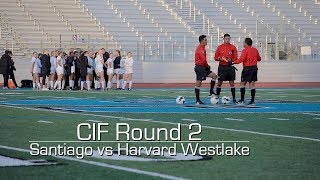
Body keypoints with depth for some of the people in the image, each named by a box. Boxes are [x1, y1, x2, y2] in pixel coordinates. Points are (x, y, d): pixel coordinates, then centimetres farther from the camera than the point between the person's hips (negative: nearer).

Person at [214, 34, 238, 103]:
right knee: (219, 83, 4)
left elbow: (235, 58, 2)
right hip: (222, 67, 1)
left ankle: (234, 98, 1)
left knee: (232, 83, -2)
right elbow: (215, 57, 7)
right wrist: (219, 59, -13)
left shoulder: (233, 47, 2)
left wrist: (231, 60, -17)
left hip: (230, 67, -1)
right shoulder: (220, 47, 5)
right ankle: (217, 97, 13)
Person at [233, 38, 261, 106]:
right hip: (254, 68, 6)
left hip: (247, 69, -6)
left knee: (242, 84, 2)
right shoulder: (255, 50, 10)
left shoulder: (245, 50, -9)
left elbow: (241, 59, -18)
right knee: (252, 84, 5)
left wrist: (233, 62, -14)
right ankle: (252, 101, 2)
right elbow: (259, 59, 20)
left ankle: (242, 100, -3)